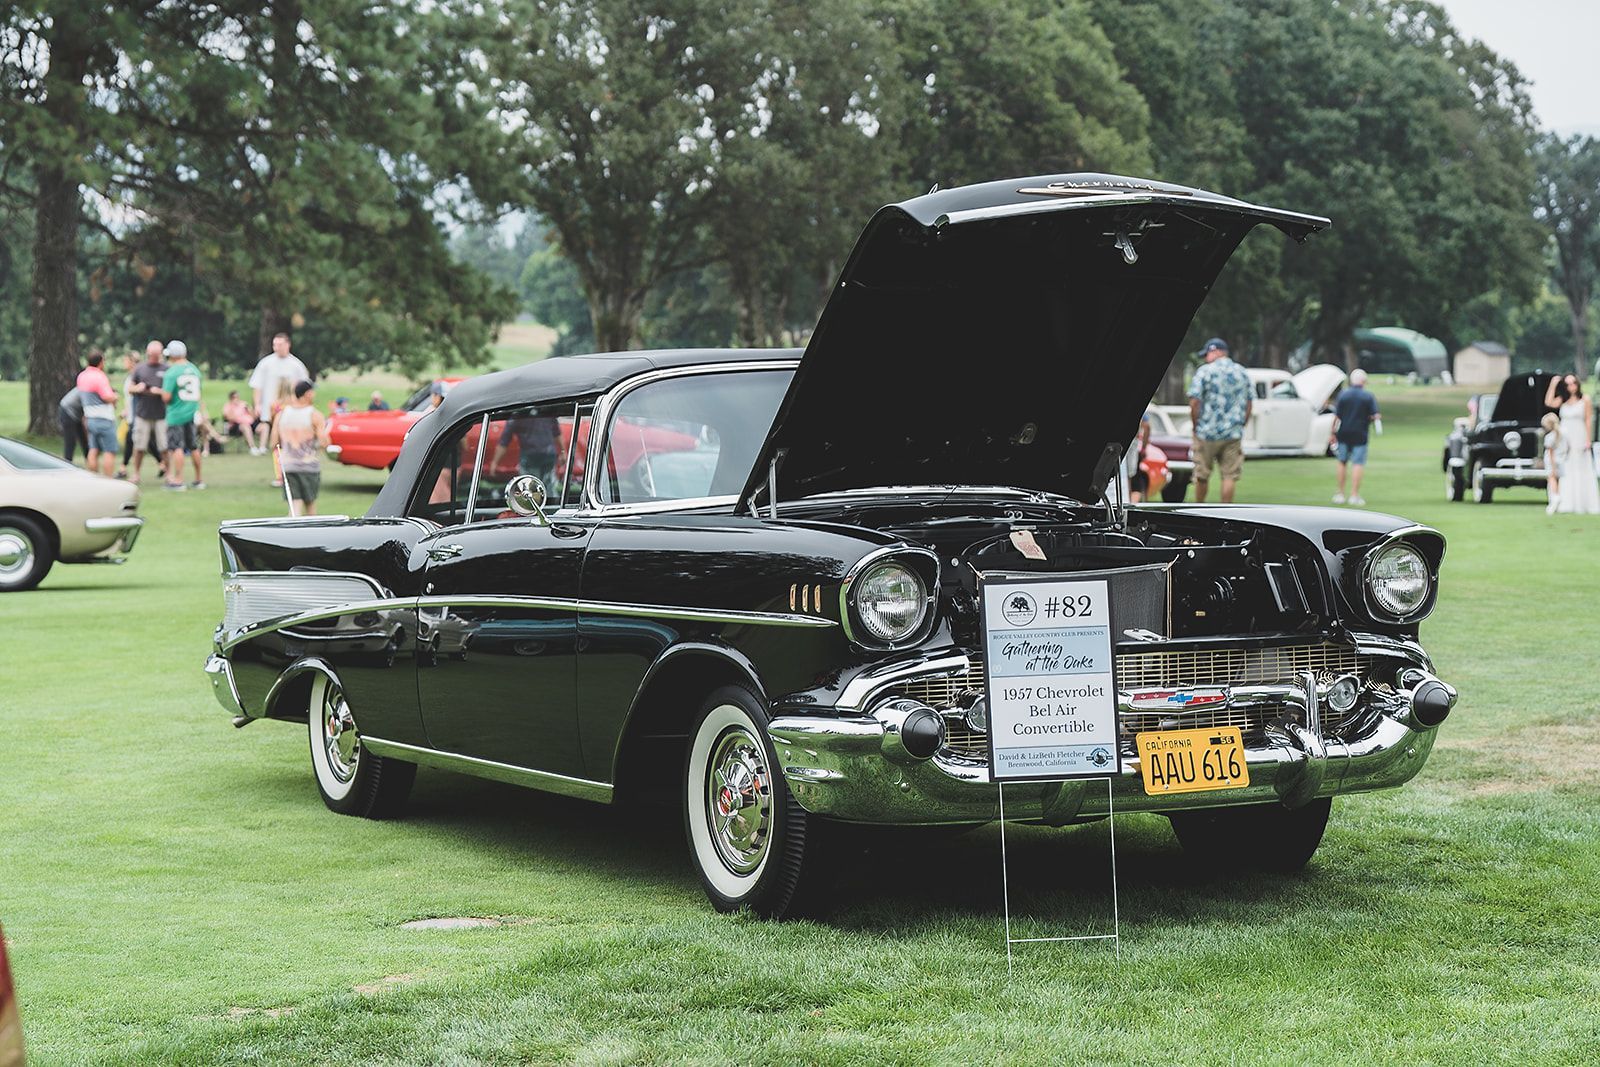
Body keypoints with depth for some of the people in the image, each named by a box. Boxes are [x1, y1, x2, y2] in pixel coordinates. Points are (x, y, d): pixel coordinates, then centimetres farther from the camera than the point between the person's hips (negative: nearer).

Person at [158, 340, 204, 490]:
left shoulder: (171, 373, -14)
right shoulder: (194, 369, 5)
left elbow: (166, 397, -17)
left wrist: (162, 391, 4)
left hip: (176, 414, -6)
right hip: (193, 413, 6)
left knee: (176, 447, -3)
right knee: (194, 447, 13)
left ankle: (178, 480, -6)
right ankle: (198, 480, 19)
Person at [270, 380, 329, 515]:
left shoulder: (281, 414, 5)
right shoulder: (315, 415, -8)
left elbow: (273, 444, 5)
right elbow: (324, 443, -14)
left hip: (287, 466, 3)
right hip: (309, 466, -3)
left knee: (294, 506, 1)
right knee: (310, 504, 12)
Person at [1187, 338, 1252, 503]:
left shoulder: (1204, 372, -6)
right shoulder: (1242, 372, 8)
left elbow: (1194, 403, -11)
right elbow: (1248, 405, 11)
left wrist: (1196, 427, -1)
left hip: (1207, 433, -3)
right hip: (1233, 434, 3)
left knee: (1201, 475, 8)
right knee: (1230, 476, 2)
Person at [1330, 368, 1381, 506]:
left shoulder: (1343, 394, -1)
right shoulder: (1369, 397, -5)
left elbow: (1336, 416, -2)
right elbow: (1375, 416, -9)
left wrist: (1332, 433, 3)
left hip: (1343, 434, 2)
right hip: (1360, 435, -2)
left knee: (1342, 463, 14)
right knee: (1357, 465, 1)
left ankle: (1340, 493, 17)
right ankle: (1354, 495, -4)